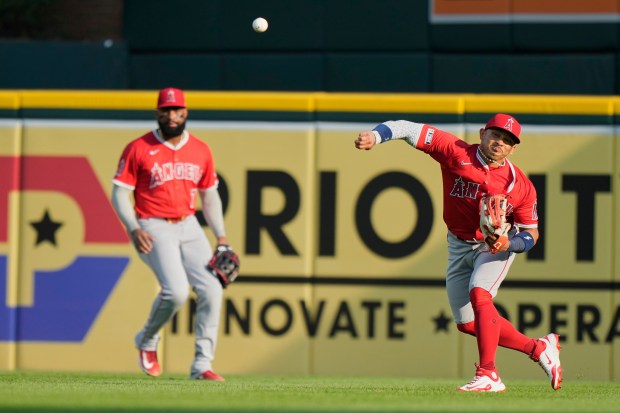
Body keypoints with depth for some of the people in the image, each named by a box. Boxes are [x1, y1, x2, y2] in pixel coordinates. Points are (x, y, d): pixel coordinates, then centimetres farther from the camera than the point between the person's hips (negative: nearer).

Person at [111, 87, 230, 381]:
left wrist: (221, 236, 8)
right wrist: (133, 229, -18)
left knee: (211, 289, -10)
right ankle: (147, 341, 7)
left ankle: (202, 365, -2)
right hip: (154, 229, -5)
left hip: (189, 227, 5)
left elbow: (209, 196, 18)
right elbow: (119, 192, -4)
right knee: (176, 290, -23)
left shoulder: (201, 151, 8)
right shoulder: (139, 149, -5)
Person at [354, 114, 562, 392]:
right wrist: (375, 136, -40)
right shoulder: (456, 153, -16)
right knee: (467, 324, 7)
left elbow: (531, 233, -6)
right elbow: (409, 129, -22)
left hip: (497, 245, -4)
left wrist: (509, 243, -28)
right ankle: (539, 348, 22)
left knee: (479, 294, -31)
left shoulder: (521, 186, -15)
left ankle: (488, 375, -30)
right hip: (459, 246, 4)